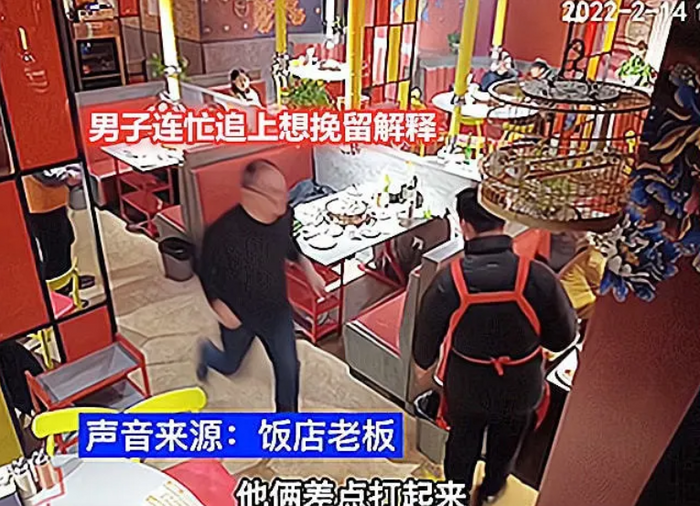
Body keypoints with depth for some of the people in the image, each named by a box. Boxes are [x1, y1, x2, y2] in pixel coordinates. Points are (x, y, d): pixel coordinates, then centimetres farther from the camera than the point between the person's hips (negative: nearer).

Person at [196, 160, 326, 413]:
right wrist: (220, 308, -18)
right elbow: (205, 271, -15)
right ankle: (207, 352, 61)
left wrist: (309, 270, 0)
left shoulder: (284, 216, -17)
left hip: (277, 310, 3)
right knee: (230, 365, 24)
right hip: (239, 315, -3)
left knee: (288, 367, 11)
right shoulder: (224, 230, -32)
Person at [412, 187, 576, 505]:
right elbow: (563, 337, -14)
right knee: (505, 442, 30)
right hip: (519, 388, 1)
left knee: (463, 441, 28)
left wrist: (423, 362, 11)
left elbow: (427, 334, -10)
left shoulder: (448, 281, -27)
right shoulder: (538, 278, -27)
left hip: (465, 386, 0)